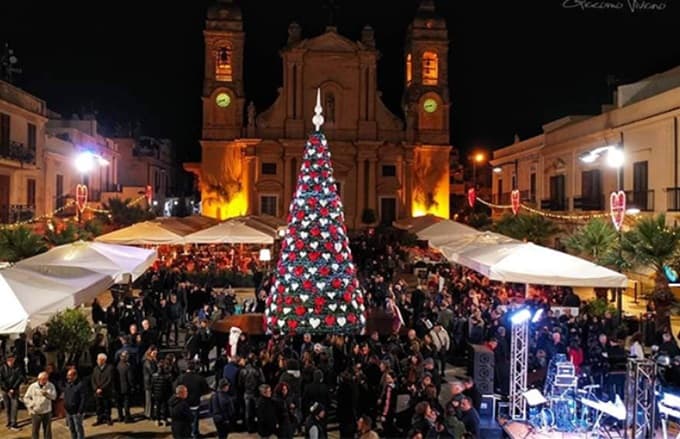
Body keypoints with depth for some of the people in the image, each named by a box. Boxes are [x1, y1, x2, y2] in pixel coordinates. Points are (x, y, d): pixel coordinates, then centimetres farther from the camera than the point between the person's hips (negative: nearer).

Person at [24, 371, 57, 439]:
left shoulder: (50, 386, -5)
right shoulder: (33, 386, -3)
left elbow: (54, 396, -17)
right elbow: (26, 398, 3)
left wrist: (47, 394, -35)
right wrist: (30, 406, -8)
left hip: (47, 412, 0)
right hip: (35, 413, 0)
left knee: (47, 430, 10)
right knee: (35, 431, 11)